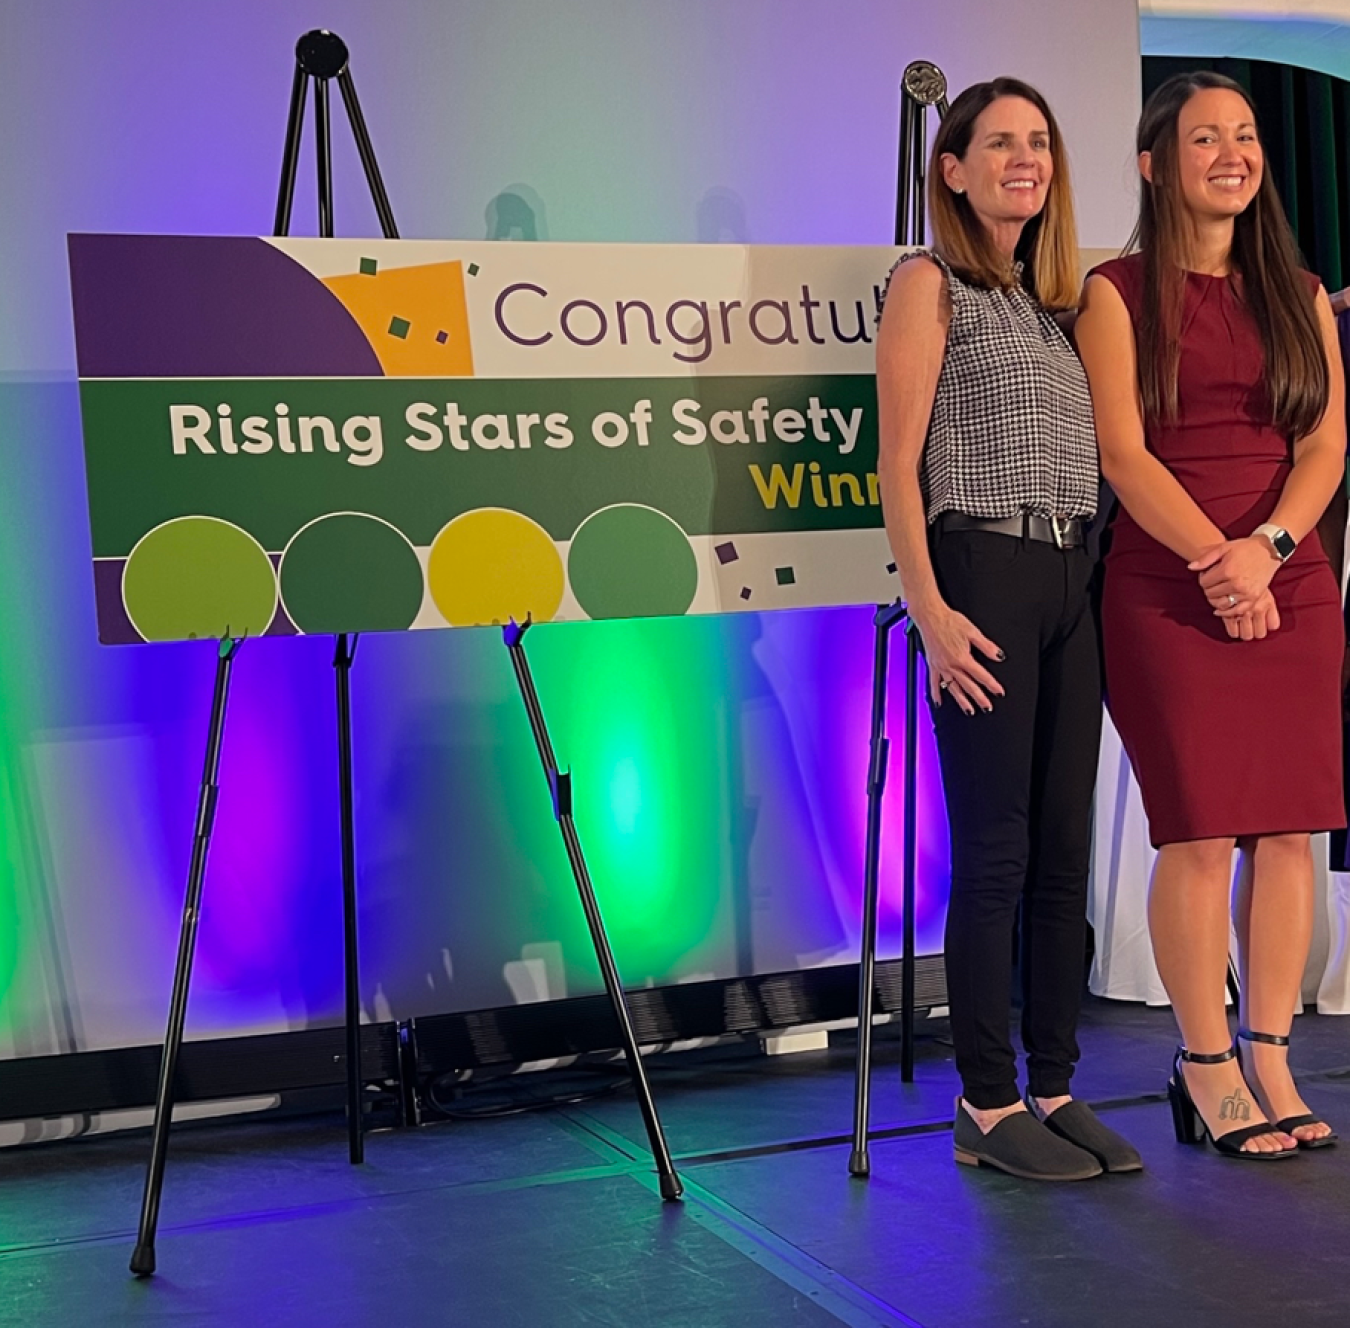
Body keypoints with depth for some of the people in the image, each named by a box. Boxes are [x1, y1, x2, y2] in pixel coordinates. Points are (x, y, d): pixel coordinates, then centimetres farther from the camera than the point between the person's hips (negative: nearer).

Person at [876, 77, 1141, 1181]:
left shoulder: (1054, 299, 19)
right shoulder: (930, 284, -1)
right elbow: (898, 462, -8)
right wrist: (931, 610, -16)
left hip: (1071, 584, 7)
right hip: (984, 573, -7)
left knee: (1064, 848, 8)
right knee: (995, 852, -4)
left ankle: (1055, 1088, 17)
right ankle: (988, 1108, 5)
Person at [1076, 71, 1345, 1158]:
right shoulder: (1119, 293, 3)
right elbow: (1122, 453, -6)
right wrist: (1213, 559, -16)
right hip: (1168, 591, -4)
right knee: (1200, 834, -5)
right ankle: (1207, 1069, 7)